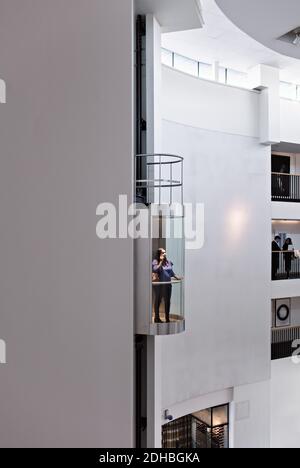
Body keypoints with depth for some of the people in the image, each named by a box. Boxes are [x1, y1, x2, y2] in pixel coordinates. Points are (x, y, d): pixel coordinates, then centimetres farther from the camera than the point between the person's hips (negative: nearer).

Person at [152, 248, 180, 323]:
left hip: (168, 284, 5)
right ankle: (157, 318, 17)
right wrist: (161, 261, -19)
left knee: (167, 301, 7)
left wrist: (177, 277, 9)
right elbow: (155, 270, -23)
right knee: (158, 300, 6)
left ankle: (167, 318, 16)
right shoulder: (155, 261, -6)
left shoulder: (168, 262, 11)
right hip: (159, 284, -5)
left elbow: (171, 272, 20)